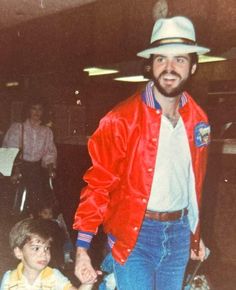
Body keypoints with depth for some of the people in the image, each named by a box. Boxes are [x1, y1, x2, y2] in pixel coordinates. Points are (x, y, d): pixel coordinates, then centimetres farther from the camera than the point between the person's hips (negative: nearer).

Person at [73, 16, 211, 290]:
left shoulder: (197, 119, 4)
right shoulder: (122, 119, -14)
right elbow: (98, 183, -12)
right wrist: (82, 246, -16)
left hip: (179, 232, 5)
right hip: (135, 234, -5)